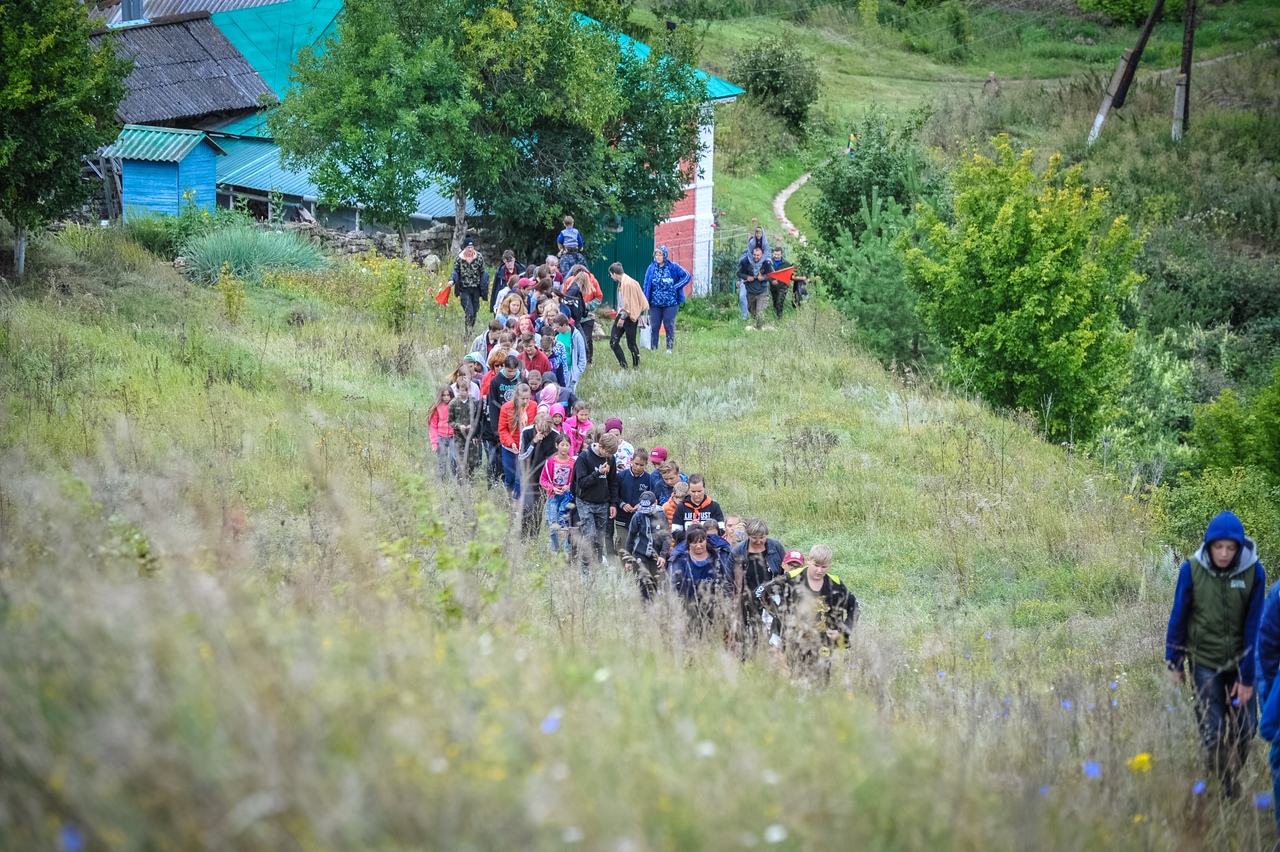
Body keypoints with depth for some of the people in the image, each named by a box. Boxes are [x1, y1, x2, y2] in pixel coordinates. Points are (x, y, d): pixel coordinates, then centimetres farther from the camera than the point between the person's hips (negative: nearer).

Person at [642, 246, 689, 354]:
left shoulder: (673, 267, -3)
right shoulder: (651, 268, 3)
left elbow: (687, 275, 0)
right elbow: (647, 286, 6)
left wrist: (676, 287, -6)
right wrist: (646, 301, 2)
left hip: (670, 303, -2)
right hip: (655, 304, 2)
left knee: (669, 327, 3)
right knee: (654, 327, 2)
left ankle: (670, 349, 9)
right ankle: (652, 349, 7)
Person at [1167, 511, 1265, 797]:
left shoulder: (1253, 572, -14)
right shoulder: (1192, 569, -15)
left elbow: (1254, 626, -9)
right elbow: (1178, 618, -3)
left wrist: (1248, 677, -9)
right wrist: (1175, 664, 4)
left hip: (1239, 662, 1)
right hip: (1204, 662, -1)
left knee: (1244, 730, 5)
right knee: (1213, 731, -4)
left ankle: (1233, 778, 30)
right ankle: (1225, 789, 13)